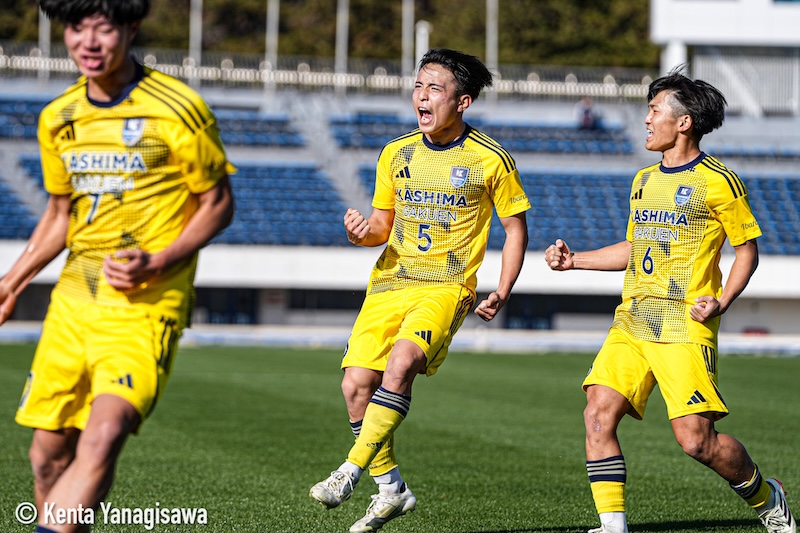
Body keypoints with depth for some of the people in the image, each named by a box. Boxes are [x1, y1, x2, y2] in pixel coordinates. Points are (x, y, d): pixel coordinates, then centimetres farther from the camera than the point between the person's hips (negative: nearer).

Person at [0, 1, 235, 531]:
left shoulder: (177, 109, -8)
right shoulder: (58, 119, 9)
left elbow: (218, 205, -2)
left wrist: (157, 263, -16)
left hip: (146, 302, -6)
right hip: (75, 297, 6)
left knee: (105, 434, -25)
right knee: (49, 454, 4)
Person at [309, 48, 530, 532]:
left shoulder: (492, 160, -2)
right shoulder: (396, 154, 9)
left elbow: (516, 228, 7)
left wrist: (502, 293, -4)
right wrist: (364, 232, -7)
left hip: (447, 287, -5)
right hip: (390, 283, 5)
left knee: (402, 363, -30)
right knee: (357, 385, -9)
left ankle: (350, 472, -26)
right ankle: (391, 488, 9)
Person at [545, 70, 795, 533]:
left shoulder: (718, 182, -3)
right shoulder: (644, 180, 18)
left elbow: (748, 250, 1)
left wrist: (722, 301, -13)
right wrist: (573, 260, 21)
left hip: (685, 327, -7)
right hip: (632, 322, 7)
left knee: (696, 439, -11)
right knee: (599, 414, -11)